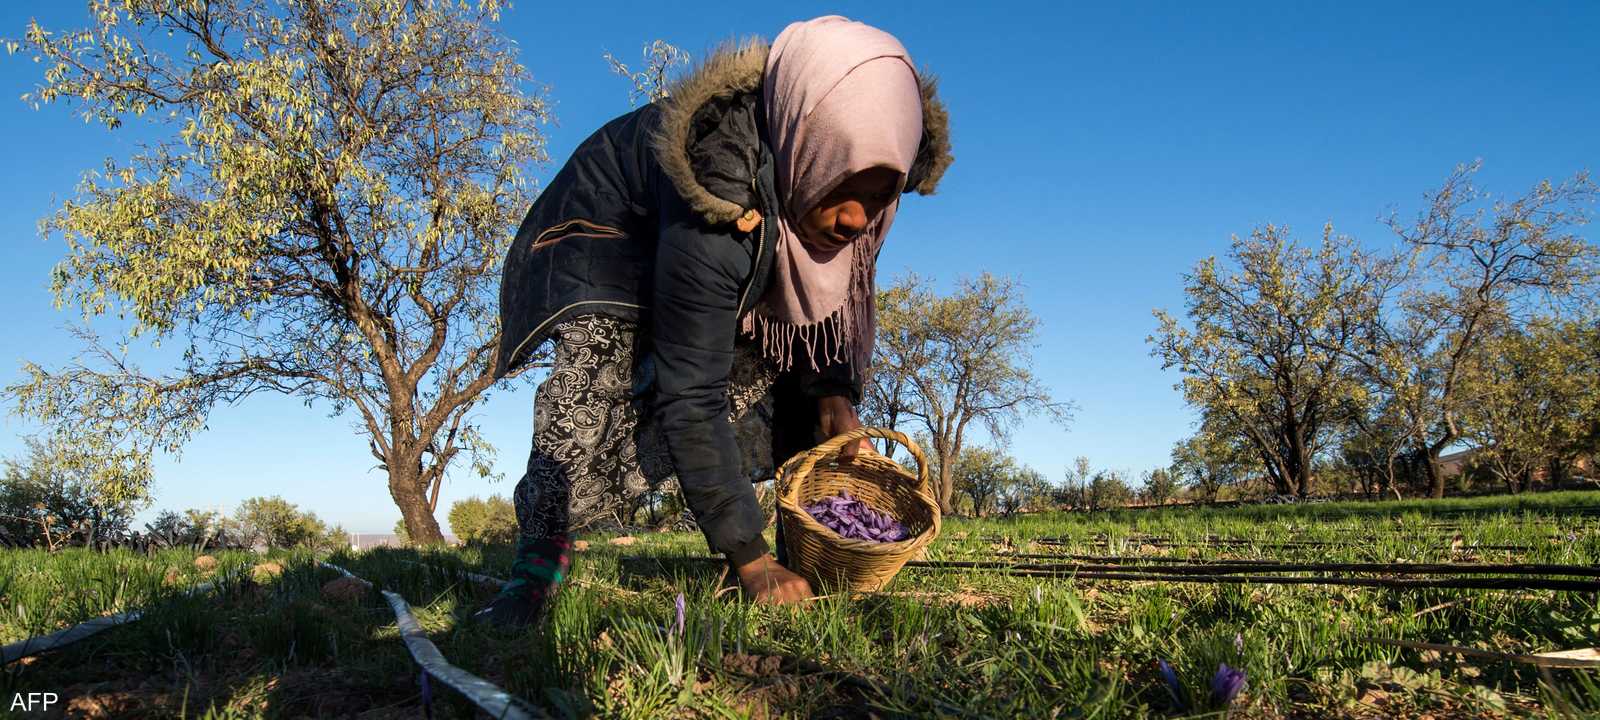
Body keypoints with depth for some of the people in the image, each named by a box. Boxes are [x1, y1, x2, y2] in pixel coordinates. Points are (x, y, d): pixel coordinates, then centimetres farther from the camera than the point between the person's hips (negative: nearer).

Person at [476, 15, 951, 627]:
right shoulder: (720, 201, -44)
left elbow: (830, 289, -1)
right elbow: (690, 397, -41)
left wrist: (833, 390, -16)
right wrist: (749, 558, -37)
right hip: (613, 240, -6)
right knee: (596, 392, -30)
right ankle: (541, 554, -13)